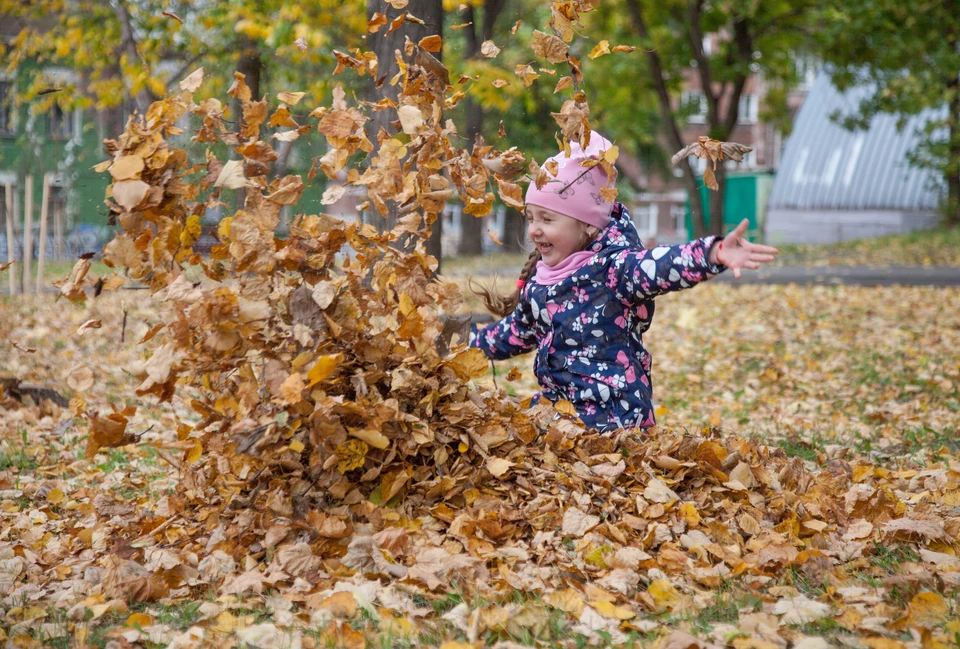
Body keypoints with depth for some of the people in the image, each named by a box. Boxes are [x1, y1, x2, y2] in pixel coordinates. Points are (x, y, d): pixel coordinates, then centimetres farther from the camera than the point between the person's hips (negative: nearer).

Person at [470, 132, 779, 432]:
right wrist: (471, 339, 39)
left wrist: (715, 253, -53)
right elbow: (516, 331, 29)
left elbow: (659, 265, -34)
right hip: (555, 408, 7)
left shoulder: (612, 269, -13)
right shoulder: (537, 281, 9)